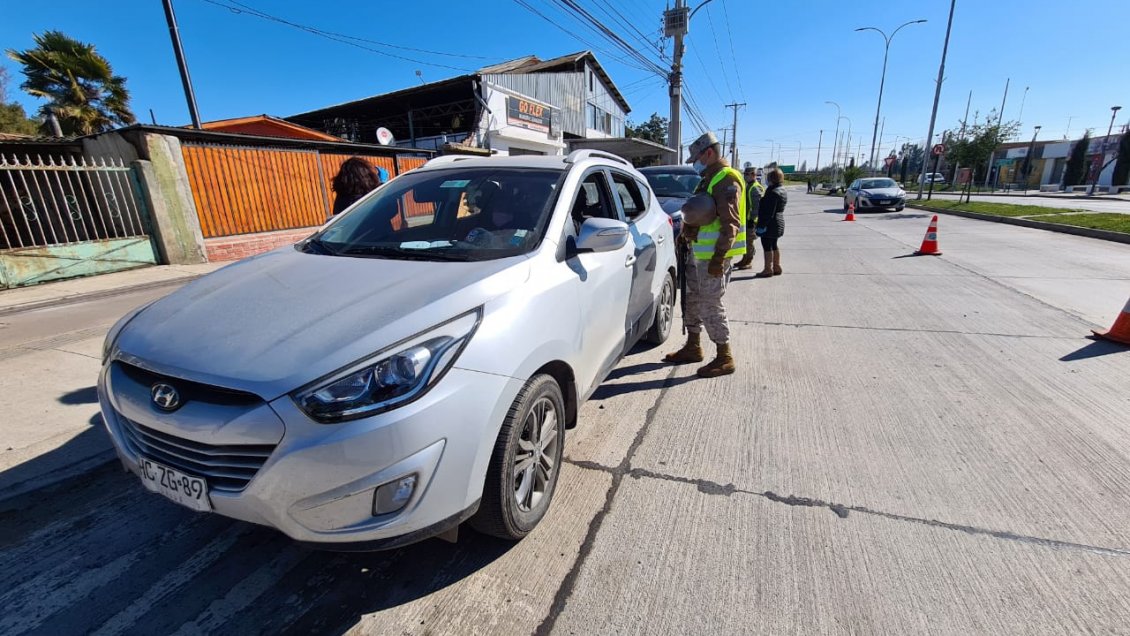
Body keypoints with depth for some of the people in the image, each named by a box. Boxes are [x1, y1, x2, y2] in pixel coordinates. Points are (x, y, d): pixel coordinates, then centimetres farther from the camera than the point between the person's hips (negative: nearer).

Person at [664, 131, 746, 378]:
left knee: (710, 304, -6)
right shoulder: (708, 179, 18)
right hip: (698, 251, 10)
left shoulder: (726, 180, -12)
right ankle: (693, 347, 27)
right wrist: (685, 235, 22)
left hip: (713, 255, -10)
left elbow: (731, 223, -20)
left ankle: (724, 358, 4)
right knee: (693, 300, 15)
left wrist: (718, 257, -25)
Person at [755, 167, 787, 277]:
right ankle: (776, 267, 25)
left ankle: (768, 269, 2)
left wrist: (762, 225, -21)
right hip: (779, 223, 10)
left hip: (770, 224, -10)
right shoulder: (782, 191, 11)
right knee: (774, 246, 17)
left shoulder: (773, 192, -20)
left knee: (767, 246, -3)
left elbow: (769, 212, -23)